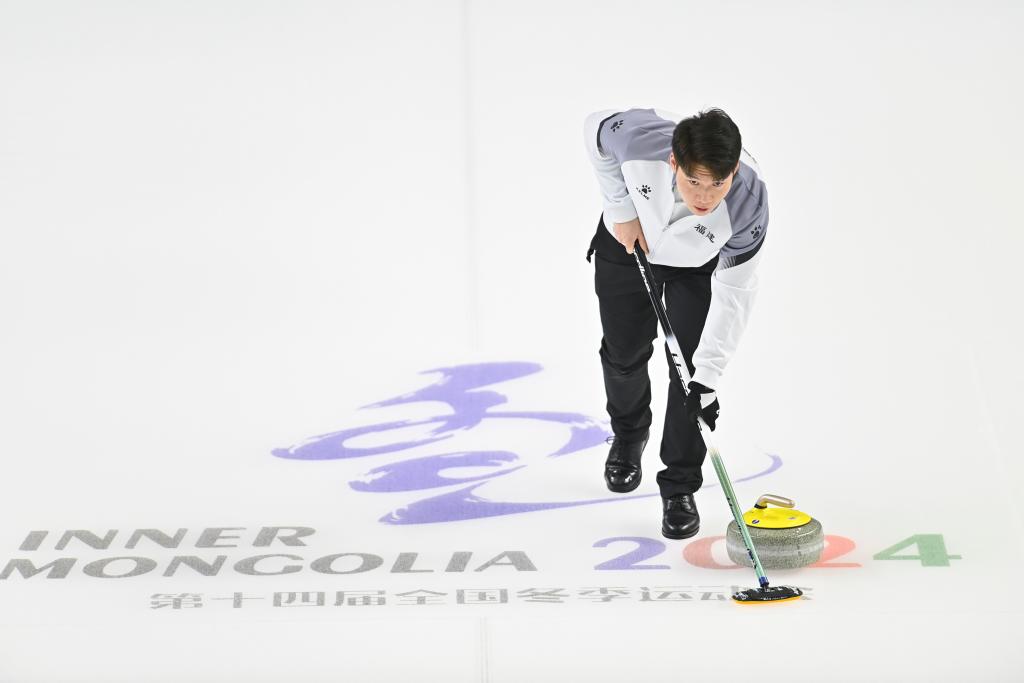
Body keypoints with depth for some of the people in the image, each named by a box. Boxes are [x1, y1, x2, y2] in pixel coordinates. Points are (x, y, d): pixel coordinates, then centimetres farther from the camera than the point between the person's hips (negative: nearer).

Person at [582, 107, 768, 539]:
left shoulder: (748, 202, -39)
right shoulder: (640, 137, -41)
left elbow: (733, 292, -30)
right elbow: (596, 132, -16)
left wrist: (707, 377, -33)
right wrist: (622, 210, -15)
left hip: (698, 263, -1)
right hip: (627, 241, 1)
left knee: (691, 365, -10)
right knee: (625, 352, 15)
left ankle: (679, 489, 4)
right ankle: (628, 435, 45)